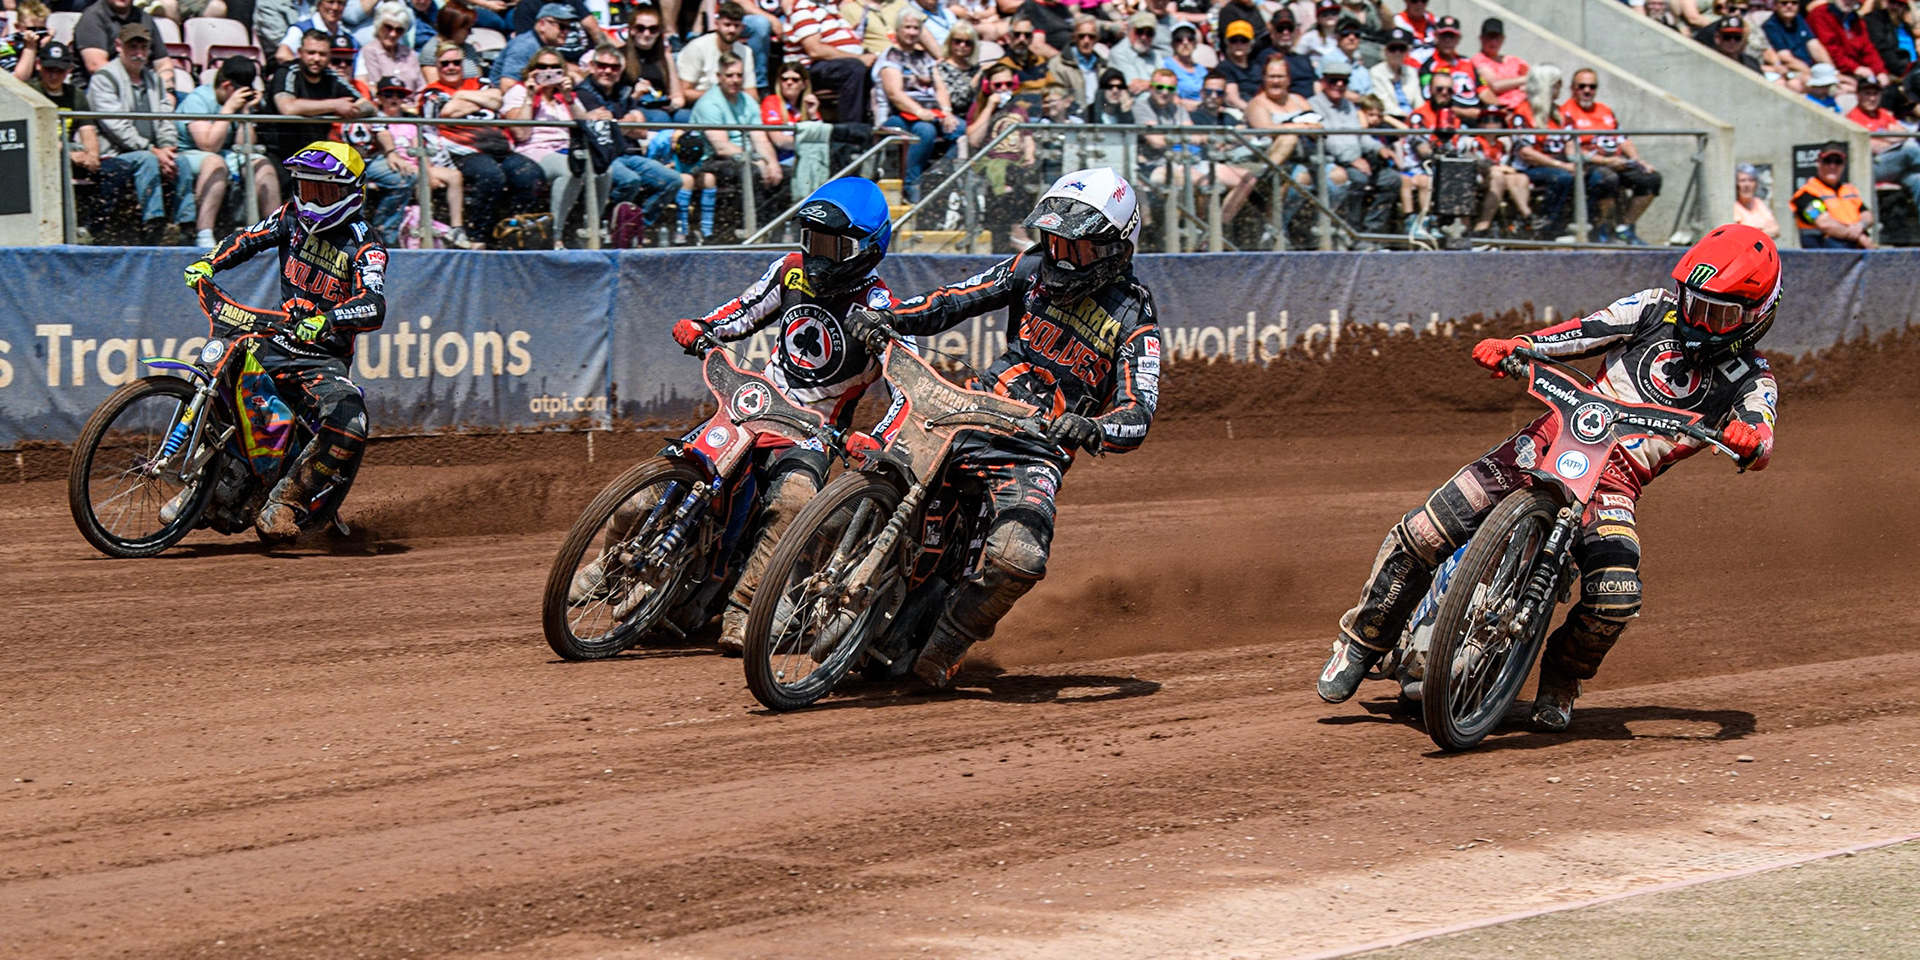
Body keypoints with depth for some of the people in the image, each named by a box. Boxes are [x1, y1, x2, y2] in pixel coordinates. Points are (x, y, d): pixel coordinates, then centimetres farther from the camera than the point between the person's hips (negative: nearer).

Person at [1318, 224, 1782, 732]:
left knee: (1615, 596, -26)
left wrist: (1749, 439, -39)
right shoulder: (1657, 309, 7)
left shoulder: (1751, 380, 4)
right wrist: (1511, 346, -16)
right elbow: (1581, 332, 3)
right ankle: (1362, 639, 9)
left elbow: (1760, 445, -13)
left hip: (1615, 482, -1)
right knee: (1425, 532, -13)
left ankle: (1560, 682, 7)